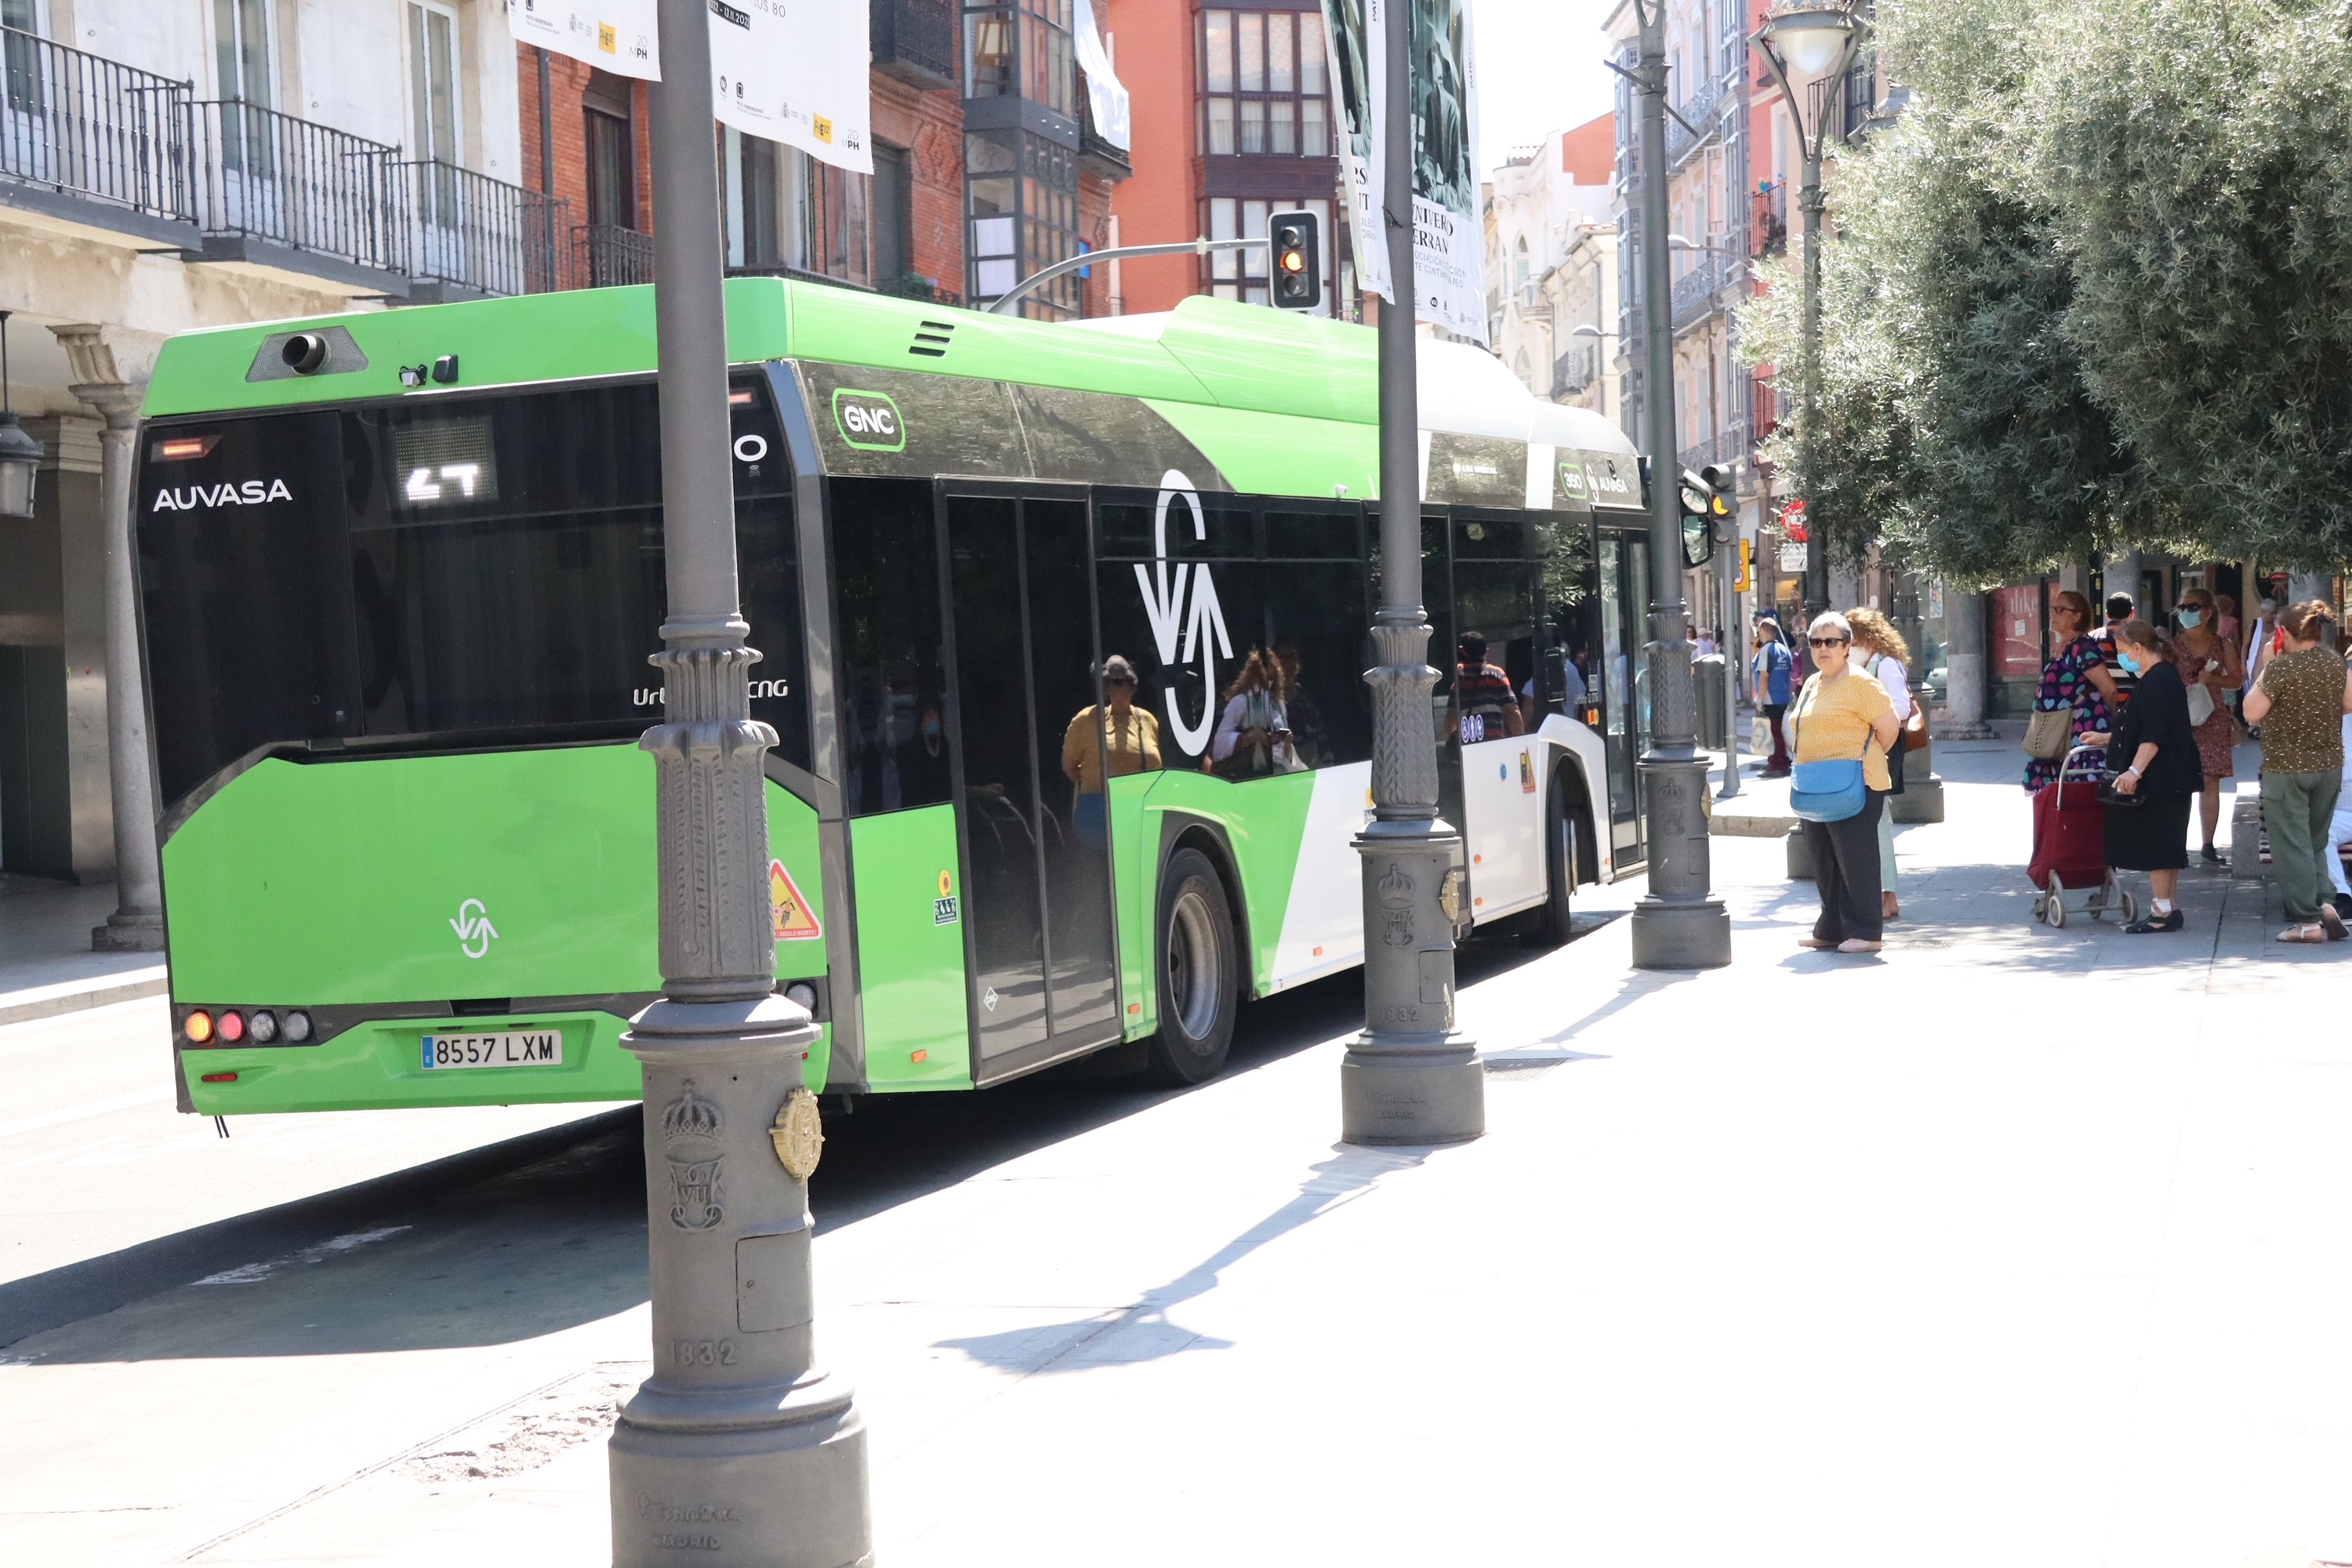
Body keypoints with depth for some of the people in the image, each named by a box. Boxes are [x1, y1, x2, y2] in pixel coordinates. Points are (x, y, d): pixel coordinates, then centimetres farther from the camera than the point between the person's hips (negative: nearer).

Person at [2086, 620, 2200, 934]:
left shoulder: (2160, 680, -17)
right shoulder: (2154, 679, 16)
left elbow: (2153, 735, -25)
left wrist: (2135, 771, -29)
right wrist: (2106, 739, 31)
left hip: (2161, 780, -11)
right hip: (2167, 780, 11)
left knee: (2156, 844, -6)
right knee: (2165, 846, 13)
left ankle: (2162, 912, -3)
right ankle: (2168, 909, 18)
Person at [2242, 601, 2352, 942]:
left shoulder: (2282, 667, -17)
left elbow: (2252, 712, -12)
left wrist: (2265, 671, -7)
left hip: (2286, 768, -6)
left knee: (2292, 845, 1)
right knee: (2315, 842, 19)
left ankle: (2307, 920, -1)